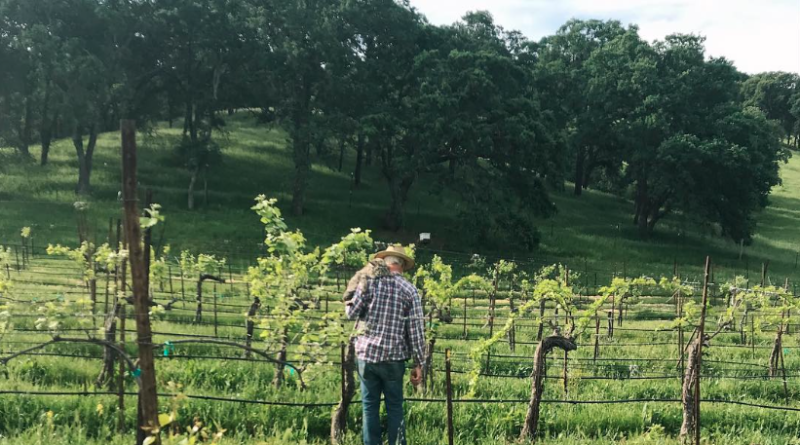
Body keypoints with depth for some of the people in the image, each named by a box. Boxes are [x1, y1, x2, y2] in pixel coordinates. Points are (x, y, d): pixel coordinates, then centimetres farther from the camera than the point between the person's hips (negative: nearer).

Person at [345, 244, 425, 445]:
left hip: (367, 353, 0)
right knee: (395, 408, 10)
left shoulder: (370, 281, 0)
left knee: (370, 406, 8)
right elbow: (416, 330, -2)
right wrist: (418, 364, 2)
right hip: (394, 357, 0)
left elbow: (352, 313, -2)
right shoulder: (409, 290, 0)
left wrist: (348, 304, 21)